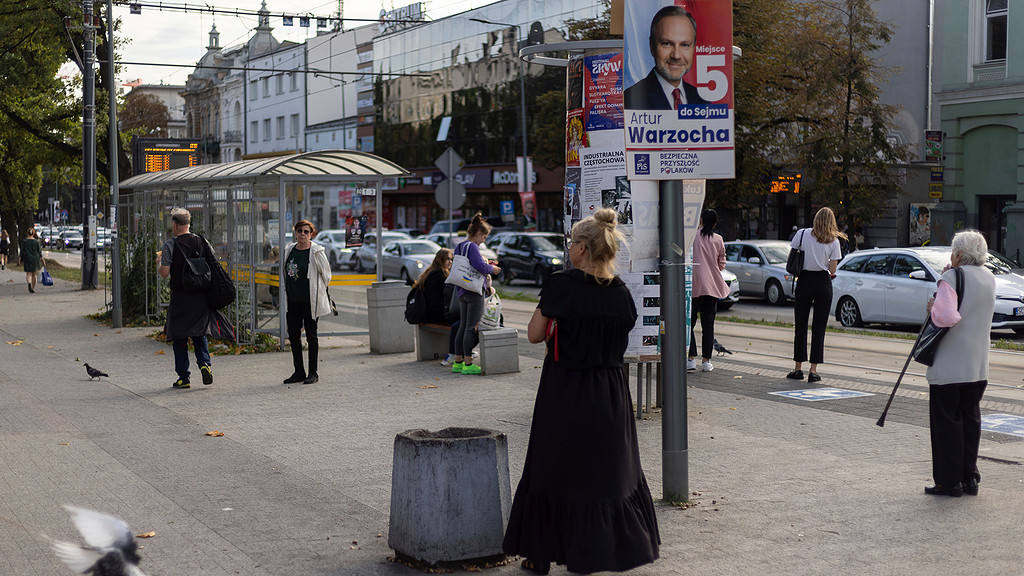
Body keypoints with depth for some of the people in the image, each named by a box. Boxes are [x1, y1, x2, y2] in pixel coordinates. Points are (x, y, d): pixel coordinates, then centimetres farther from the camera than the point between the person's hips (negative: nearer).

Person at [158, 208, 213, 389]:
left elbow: (164, 273, -12)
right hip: (201, 296, 4)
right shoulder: (202, 241, 3)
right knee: (199, 333, 18)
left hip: (180, 298, -4)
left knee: (179, 337, 7)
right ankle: (204, 362, -4)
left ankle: (183, 377, 6)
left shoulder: (170, 244, -9)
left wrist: (160, 260, 8)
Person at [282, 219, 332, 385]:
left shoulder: (317, 251, -8)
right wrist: (286, 293, 16)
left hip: (310, 300, -6)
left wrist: (318, 291, 2)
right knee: (293, 335, 8)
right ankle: (299, 372, 18)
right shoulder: (289, 250, 8)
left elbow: (326, 275, -2)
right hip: (292, 300, 6)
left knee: (311, 336, 1)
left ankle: (313, 373, 8)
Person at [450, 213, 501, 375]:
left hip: (461, 292, 9)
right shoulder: (472, 246, -14)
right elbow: (480, 266, -25)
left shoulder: (459, 247, 14)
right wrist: (492, 269, -6)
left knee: (463, 326, 12)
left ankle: (458, 362, 15)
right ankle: (468, 364, -5)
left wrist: (485, 266, 16)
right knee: (471, 327, -6)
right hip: (474, 291, -9)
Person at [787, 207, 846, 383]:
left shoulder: (802, 234, -2)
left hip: (804, 281, 0)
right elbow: (833, 269, -3)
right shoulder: (833, 241, -2)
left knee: (801, 326, 10)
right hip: (823, 282, 0)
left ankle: (798, 368, 12)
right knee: (819, 328, 4)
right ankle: (813, 370, 0)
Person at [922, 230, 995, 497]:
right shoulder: (989, 279, 9)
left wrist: (933, 308, -8)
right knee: (970, 418, 15)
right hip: (978, 366, 7)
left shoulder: (952, 278, -15)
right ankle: (970, 477, 18)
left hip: (948, 366, -7)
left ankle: (949, 481, 4)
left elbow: (946, 316, -29)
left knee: (946, 420, 1)